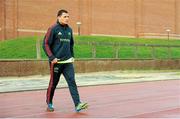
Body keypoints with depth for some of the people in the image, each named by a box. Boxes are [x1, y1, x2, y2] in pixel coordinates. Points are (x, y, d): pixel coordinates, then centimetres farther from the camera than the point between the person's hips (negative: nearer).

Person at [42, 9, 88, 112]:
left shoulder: (69, 29, 12)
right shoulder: (53, 29, -7)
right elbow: (46, 44, -8)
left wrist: (72, 56, 16)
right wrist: (52, 57, -14)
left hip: (68, 62, 5)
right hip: (56, 62, -4)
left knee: (72, 82, -7)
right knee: (53, 83, 7)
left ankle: (77, 104, -13)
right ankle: (49, 103, 25)